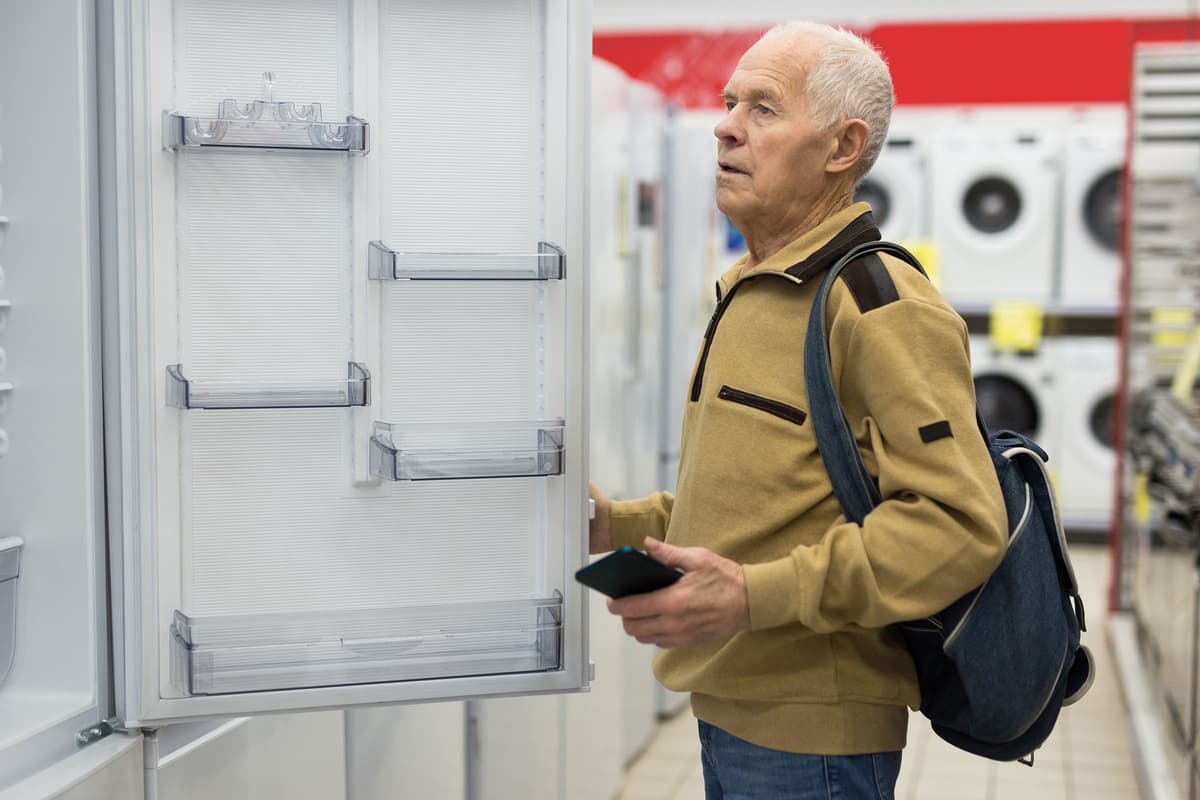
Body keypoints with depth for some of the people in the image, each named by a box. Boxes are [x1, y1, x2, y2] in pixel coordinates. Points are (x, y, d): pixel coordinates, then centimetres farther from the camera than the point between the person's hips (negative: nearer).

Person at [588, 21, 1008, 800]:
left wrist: (758, 596, -28)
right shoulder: (750, 292, 14)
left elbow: (961, 523, -25)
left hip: (810, 734, -9)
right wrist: (619, 523, 8)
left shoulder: (879, 305, -17)